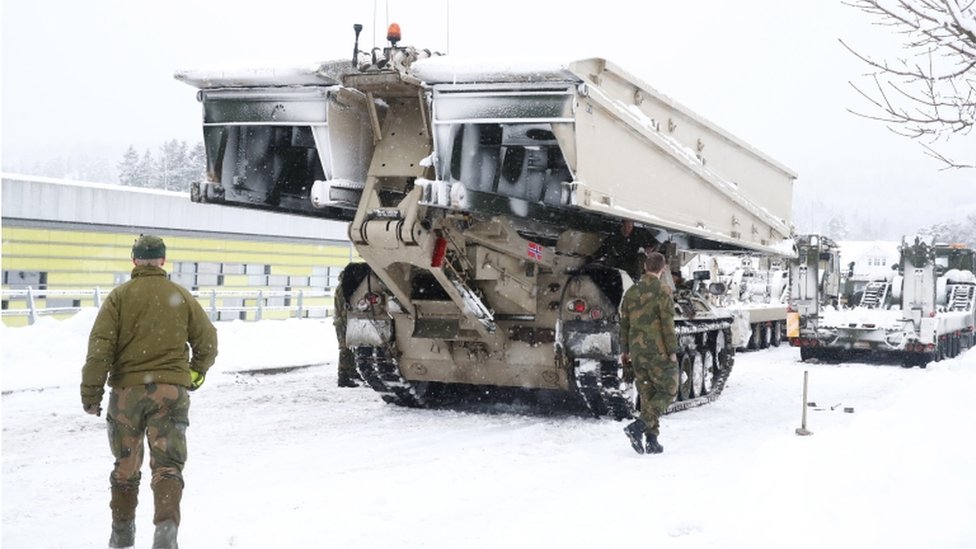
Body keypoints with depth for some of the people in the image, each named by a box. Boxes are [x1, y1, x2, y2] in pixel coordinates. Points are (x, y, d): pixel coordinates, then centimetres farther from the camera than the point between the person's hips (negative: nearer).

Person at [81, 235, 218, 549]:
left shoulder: (120, 296, 0)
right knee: (167, 464, 0)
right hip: (171, 391, 0)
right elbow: (207, 341, 10)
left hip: (127, 390, 0)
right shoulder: (181, 296, 5)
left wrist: (91, 393, -4)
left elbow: (100, 347, -7)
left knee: (126, 464, 17)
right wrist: (196, 374, 26)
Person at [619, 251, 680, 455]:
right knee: (667, 391, 4)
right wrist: (672, 351, -9)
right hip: (658, 351, -6)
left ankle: (651, 442, 10)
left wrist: (624, 352, 18)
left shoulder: (631, 292, 8)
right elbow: (667, 324, -14)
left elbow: (624, 325, 11)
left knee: (647, 395, 11)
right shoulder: (662, 290, -10)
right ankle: (638, 426, -11)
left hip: (637, 352, 6)